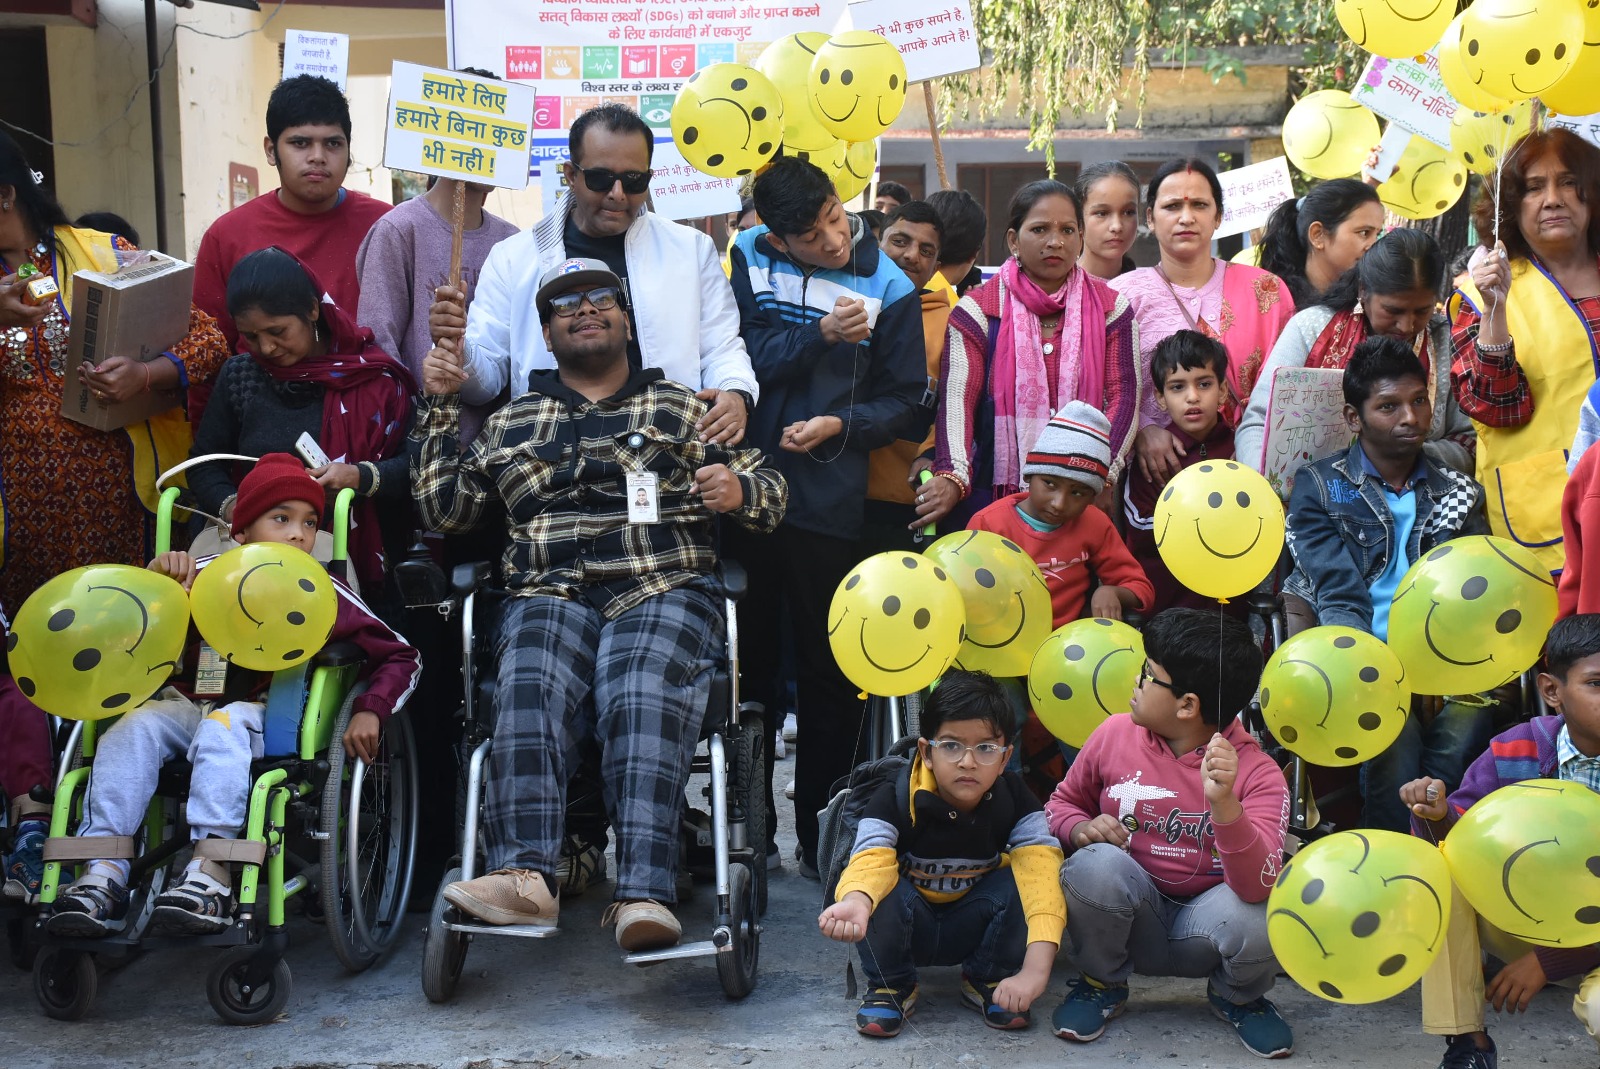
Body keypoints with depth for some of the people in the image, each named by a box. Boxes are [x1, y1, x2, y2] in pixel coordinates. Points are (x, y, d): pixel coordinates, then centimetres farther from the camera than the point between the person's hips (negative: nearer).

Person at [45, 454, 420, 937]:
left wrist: (370, 712, -12)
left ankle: (211, 871, -47)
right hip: (185, 705, 3)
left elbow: (402, 658, 4)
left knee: (224, 724, -34)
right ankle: (104, 877, -34)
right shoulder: (204, 576, 0)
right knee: (134, 725, -27)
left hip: (264, 716, -2)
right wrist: (153, 579, -22)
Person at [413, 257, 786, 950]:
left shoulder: (679, 409, 22)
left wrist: (739, 490, -7)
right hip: (550, 594, 1)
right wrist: (439, 409, 19)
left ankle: (644, 893, -45)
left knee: (645, 698, -33)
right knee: (529, 688, -33)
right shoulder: (512, 423, 28)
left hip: (662, 589, -1)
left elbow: (768, 492, 18)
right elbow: (445, 510, 25)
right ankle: (525, 877, -46)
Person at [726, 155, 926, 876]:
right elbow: (742, 357, -7)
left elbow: (906, 402, 1)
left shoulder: (888, 288, 0)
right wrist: (819, 335, -18)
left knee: (828, 668, 4)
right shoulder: (747, 261, 2)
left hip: (830, 501, -1)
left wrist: (840, 424, -14)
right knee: (748, 661, 10)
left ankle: (821, 835, 14)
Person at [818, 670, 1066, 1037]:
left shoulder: (1014, 801, -19)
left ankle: (987, 980, -2)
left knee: (1020, 882, -28)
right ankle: (890, 985, -6)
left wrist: (1036, 969, -48)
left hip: (973, 930, 2)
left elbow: (1041, 874, -32)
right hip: (909, 929, -1)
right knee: (884, 888, -34)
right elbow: (870, 860, -40)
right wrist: (855, 901, -67)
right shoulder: (894, 799, -23)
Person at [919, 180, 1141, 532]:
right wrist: (952, 477, -24)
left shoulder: (1110, 308, 8)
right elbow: (957, 399, -7)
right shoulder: (978, 309, 3)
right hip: (993, 496, -1)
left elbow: (1123, 397, 2)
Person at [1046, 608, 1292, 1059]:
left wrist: (1223, 801, -43)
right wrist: (1082, 829, -14)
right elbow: (1061, 803, 11)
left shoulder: (1257, 774, -16)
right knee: (1095, 864, -31)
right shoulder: (1116, 734, -6)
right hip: (1129, 919, 1)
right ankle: (1101, 983, 1)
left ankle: (1237, 997, 5)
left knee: (1260, 918, -34)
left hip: (1202, 922, -1)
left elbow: (1257, 887, -29)